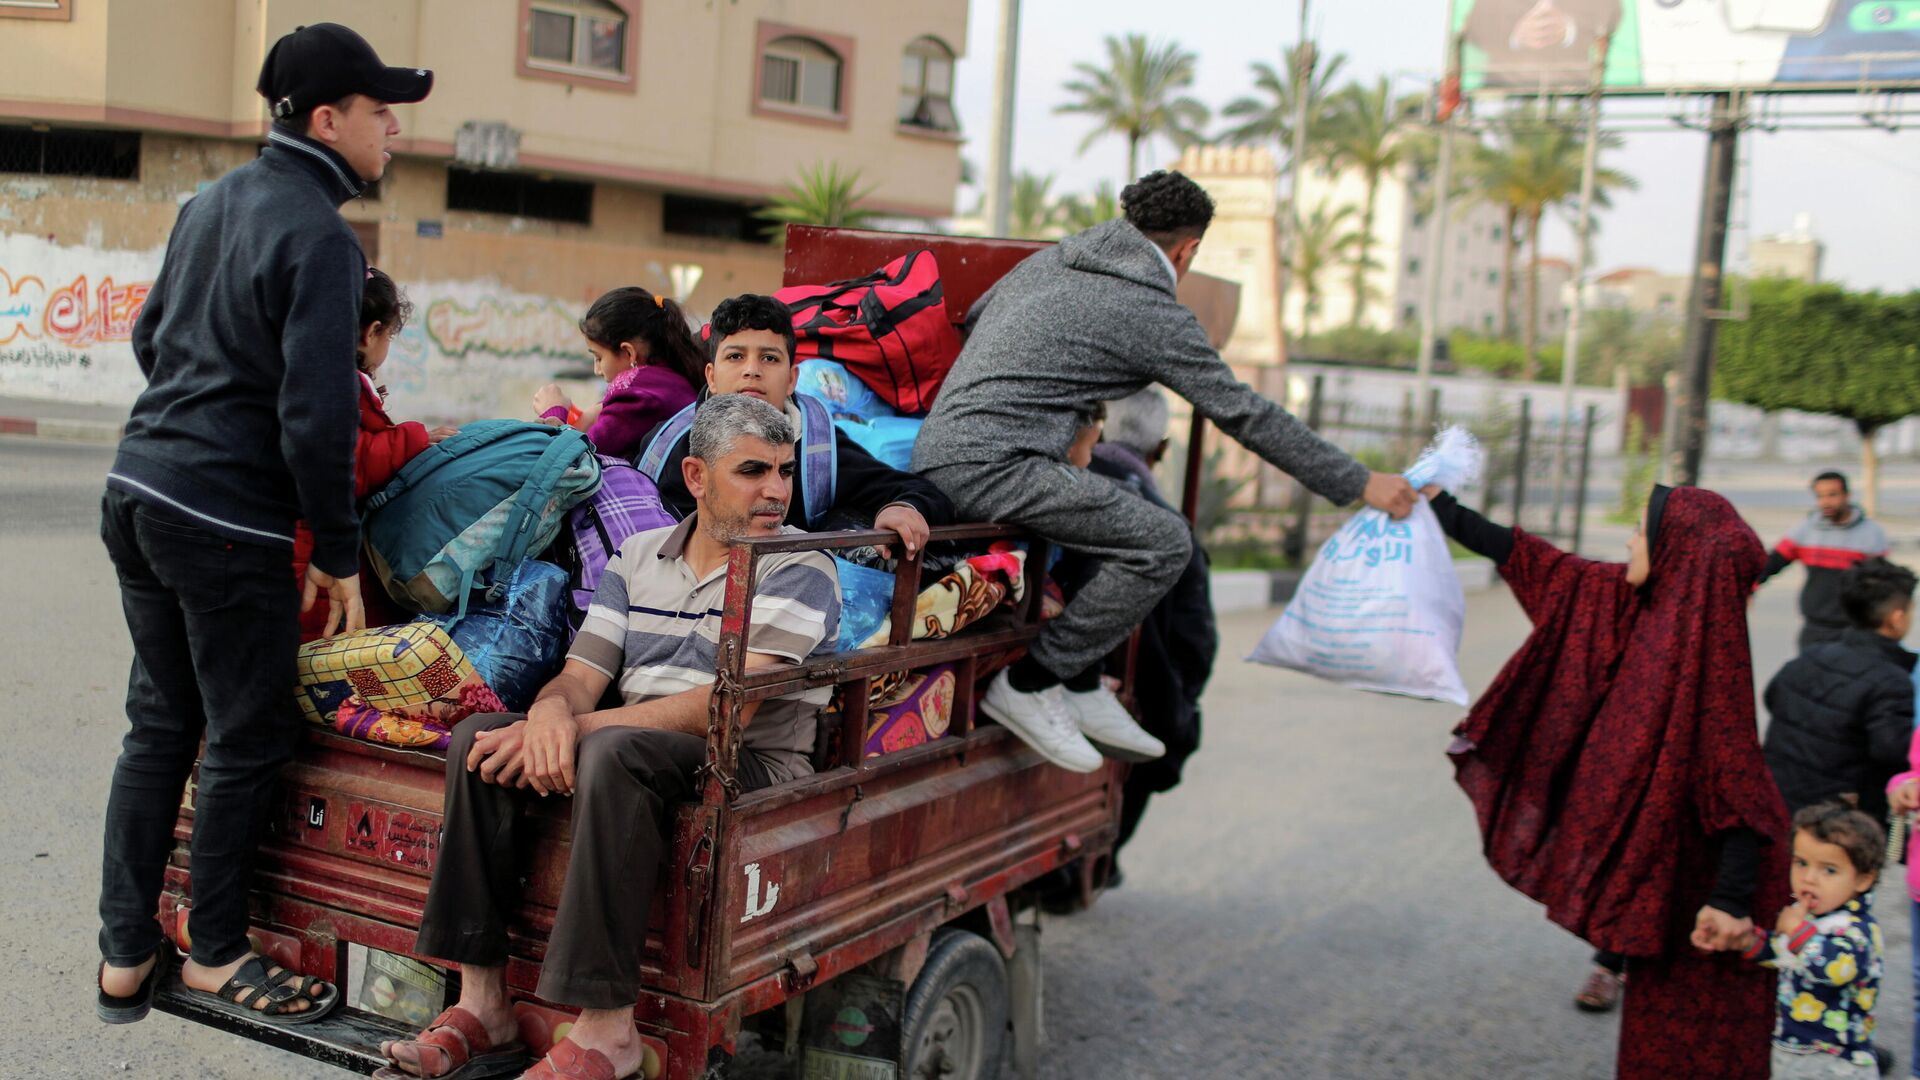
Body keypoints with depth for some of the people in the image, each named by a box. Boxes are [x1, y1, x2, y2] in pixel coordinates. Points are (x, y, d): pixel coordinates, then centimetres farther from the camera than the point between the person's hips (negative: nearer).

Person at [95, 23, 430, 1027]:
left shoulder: (210, 201, 12)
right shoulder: (319, 236, -15)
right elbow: (316, 415, -20)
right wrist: (339, 551, -11)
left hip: (135, 490, 9)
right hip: (224, 520, -9)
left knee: (158, 727, 16)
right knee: (247, 739, 6)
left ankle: (125, 955, 24)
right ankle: (214, 954, 21)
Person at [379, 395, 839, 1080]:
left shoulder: (801, 569, -6)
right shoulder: (639, 557, 13)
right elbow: (580, 677, 7)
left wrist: (582, 727, -21)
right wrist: (553, 711, -19)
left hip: (753, 764, -6)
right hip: (638, 749, 6)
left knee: (615, 751, -35)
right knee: (479, 739, -12)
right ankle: (483, 1004, -11)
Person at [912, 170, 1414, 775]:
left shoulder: (1053, 258, 19)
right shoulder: (1155, 315, -4)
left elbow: (973, 317, 30)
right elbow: (1243, 413, -4)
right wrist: (1359, 483, 2)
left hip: (939, 452, 10)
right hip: (989, 467, -10)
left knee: (1124, 475, 23)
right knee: (1164, 543, -12)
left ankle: (1080, 684, 20)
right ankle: (1030, 683, -3)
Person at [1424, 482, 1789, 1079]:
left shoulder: (1705, 641, -23)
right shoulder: (1636, 604, 1)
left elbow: (1740, 775, -25)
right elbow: (1531, 560, 10)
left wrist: (1732, 900, -28)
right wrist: (1441, 507, 14)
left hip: (1694, 872, -8)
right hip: (1655, 859, 8)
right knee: (1657, 1015, 19)